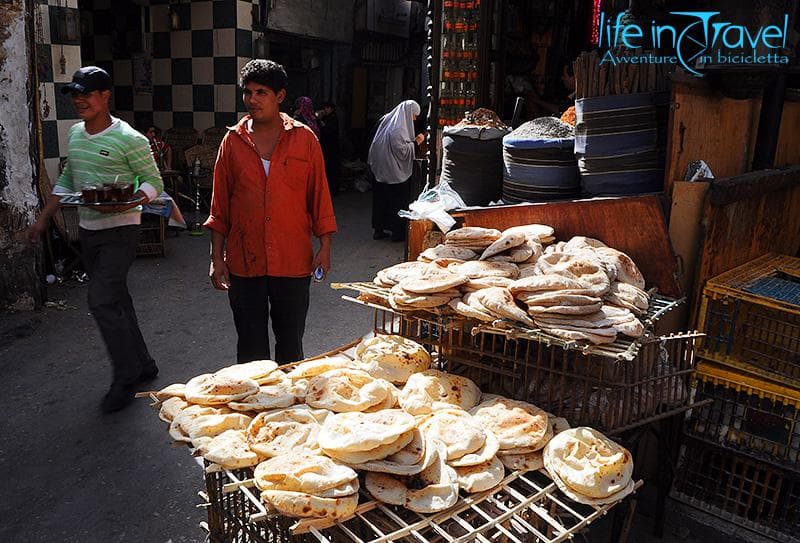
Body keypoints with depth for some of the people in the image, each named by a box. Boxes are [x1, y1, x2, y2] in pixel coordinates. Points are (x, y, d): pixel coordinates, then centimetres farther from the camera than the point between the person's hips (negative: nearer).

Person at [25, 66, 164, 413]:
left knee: (102, 302, -13)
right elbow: (67, 180, 20)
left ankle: (125, 379, 0)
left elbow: (153, 182, -11)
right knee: (116, 301, 12)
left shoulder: (129, 139, -13)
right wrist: (43, 218, 19)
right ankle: (143, 365, 25)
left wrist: (123, 204, -28)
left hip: (120, 231, -8)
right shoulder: (75, 134, 10)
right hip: (88, 230, 8)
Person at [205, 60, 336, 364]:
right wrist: (216, 257, 3)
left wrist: (325, 247, -2)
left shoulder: (304, 138, 0)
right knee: (250, 345, 11)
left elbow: (319, 194, 3)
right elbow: (220, 204, 7)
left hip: (293, 260, -1)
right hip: (244, 262, 1)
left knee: (290, 342, 12)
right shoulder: (233, 140, 4)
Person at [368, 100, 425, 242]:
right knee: (398, 202, 3)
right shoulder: (399, 128, -20)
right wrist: (415, 142, -11)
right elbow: (402, 150, -22)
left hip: (381, 171, 9)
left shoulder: (387, 121, 8)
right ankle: (397, 232, 9)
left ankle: (379, 230, 20)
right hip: (395, 173, -9)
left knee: (381, 199, 13)